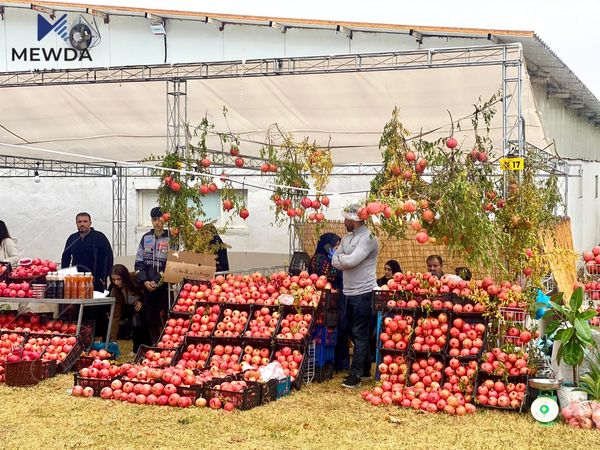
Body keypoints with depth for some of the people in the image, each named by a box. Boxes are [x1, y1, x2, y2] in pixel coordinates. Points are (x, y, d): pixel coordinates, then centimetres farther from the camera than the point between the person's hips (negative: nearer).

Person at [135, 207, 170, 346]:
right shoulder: (146, 238, 10)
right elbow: (139, 262, 11)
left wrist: (157, 282, -14)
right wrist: (145, 281, -2)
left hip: (165, 286, -5)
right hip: (148, 286, 5)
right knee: (151, 318, 9)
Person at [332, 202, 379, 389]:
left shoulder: (368, 238, -14)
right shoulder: (347, 238, 12)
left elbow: (352, 260, -23)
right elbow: (335, 262, 5)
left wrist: (341, 257, -4)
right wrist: (346, 260, -13)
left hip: (363, 293, -9)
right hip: (349, 292, 9)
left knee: (359, 334, -6)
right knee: (355, 332, 15)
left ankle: (355, 375, -4)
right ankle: (365, 369, 26)